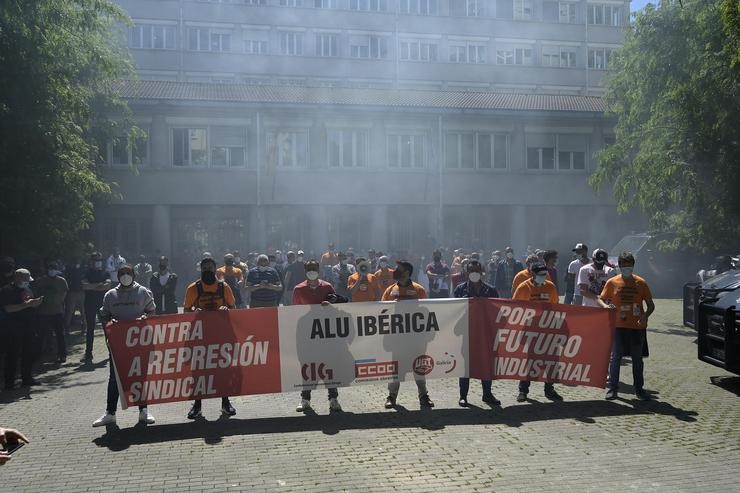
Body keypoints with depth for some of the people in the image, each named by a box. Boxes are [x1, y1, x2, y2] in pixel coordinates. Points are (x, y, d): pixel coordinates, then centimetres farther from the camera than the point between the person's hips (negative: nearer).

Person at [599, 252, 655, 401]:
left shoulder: (641, 283, 2)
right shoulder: (612, 282, 1)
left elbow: (651, 305, 5)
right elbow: (600, 299, 4)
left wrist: (645, 315, -15)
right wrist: (605, 306, -19)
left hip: (637, 327, 1)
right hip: (618, 326, -1)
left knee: (637, 359, 10)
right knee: (615, 358, 1)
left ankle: (639, 388, 22)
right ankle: (613, 388, 10)